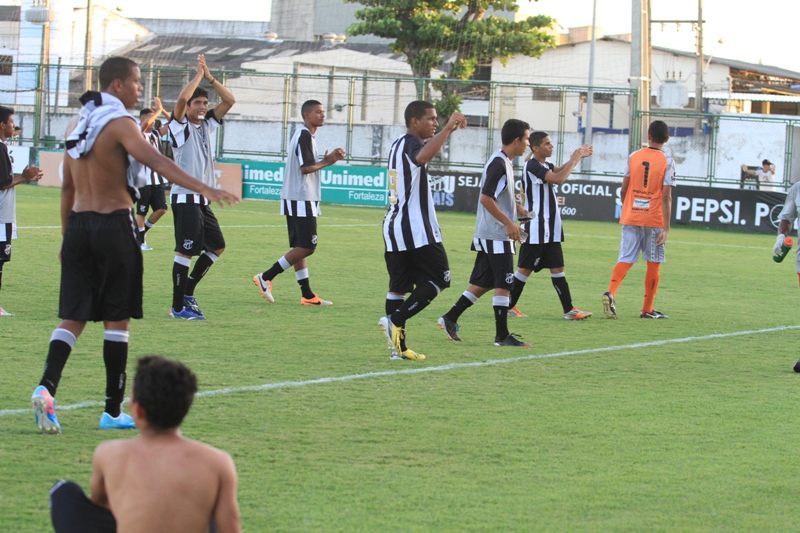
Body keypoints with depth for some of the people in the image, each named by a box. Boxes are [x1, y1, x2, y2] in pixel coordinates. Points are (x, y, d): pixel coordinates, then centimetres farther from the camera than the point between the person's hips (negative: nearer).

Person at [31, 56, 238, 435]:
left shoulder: (78, 123, 13)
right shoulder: (118, 123, -10)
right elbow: (155, 161, -27)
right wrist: (204, 189, -36)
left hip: (78, 224, 6)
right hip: (114, 224, -6)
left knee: (73, 316, 6)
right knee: (117, 319, 2)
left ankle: (46, 387, -16)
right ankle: (112, 411, 5)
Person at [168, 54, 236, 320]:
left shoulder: (207, 125, 14)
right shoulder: (180, 126, -5)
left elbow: (229, 100, 11)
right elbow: (182, 98, -23)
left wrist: (210, 77, 2)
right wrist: (199, 74, -11)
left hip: (203, 199, 8)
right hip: (185, 197, -8)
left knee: (217, 246, 13)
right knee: (186, 251, -10)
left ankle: (188, 290, 22)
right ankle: (178, 306, -7)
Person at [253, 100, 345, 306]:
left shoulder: (304, 135, 18)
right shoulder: (304, 136, -14)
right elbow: (306, 168, -20)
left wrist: (327, 159, 10)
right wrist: (326, 162, -8)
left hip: (295, 199, 11)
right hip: (301, 200, -11)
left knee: (300, 246, 9)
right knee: (307, 246, -10)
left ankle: (307, 295, 11)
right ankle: (266, 277, -10)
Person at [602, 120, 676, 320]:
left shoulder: (633, 157, 3)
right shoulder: (667, 162, -6)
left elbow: (623, 190, 6)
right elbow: (666, 196, -12)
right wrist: (666, 228, -11)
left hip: (630, 218, 3)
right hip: (655, 220, -3)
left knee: (625, 259, 4)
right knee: (653, 264, 9)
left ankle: (610, 293, -22)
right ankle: (647, 309, 14)